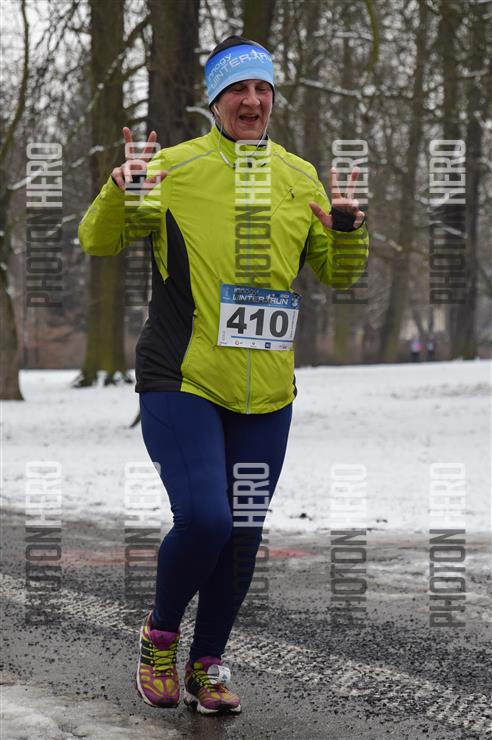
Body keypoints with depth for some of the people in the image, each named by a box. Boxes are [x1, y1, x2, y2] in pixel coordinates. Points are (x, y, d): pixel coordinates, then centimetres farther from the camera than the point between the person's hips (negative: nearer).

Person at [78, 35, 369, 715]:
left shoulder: (300, 177, 10)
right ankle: (160, 634, 12)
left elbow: (338, 275, 17)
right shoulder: (174, 167, -2)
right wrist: (119, 193, -24)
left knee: (243, 537, 7)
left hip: (265, 392, 4)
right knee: (203, 519, -16)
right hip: (181, 380, -4)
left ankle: (207, 663, 27)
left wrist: (348, 231, -5)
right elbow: (98, 241, -4)